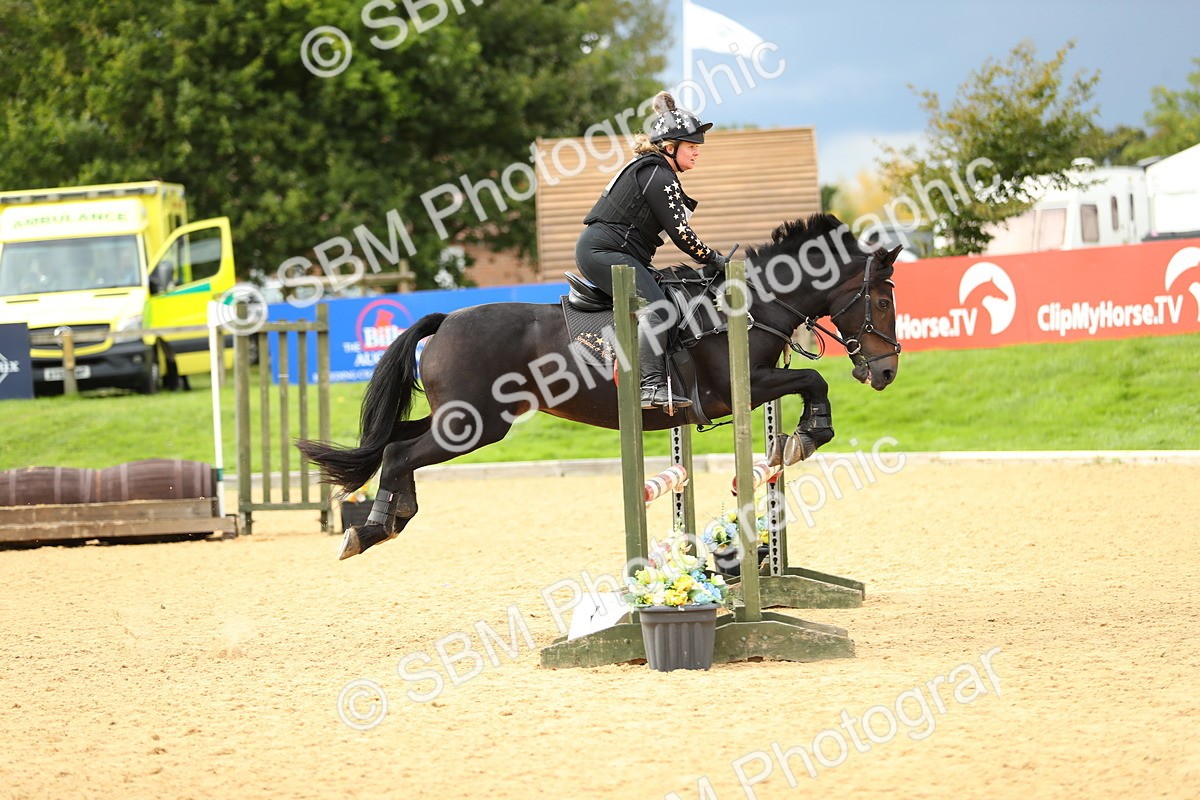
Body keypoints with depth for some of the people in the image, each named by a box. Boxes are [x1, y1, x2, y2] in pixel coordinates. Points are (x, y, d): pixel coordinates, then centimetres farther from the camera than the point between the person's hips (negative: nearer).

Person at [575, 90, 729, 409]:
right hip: (605, 252, -11)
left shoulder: (647, 169, 20)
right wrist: (715, 260, -5)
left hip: (599, 250, 11)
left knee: (672, 291, 13)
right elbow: (681, 233, -15)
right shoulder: (659, 177, -12)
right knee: (656, 307, -25)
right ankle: (652, 385, -36)